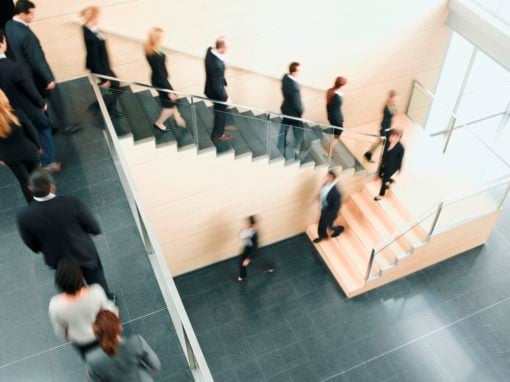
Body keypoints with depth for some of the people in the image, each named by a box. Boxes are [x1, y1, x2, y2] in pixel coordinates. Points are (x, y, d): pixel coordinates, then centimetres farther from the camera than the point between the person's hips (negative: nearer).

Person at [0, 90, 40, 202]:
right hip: (28, 151, 0)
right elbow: (31, 131, -11)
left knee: (24, 181, 19)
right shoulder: (17, 113, -26)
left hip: (10, 157, 1)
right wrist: (38, 145, 8)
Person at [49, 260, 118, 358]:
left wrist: (67, 337, 9)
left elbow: (60, 331, -14)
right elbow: (109, 311, -16)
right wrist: (115, 311, 7)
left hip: (79, 341, 1)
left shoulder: (55, 305, -34)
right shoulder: (96, 291, -37)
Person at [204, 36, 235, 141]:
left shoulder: (210, 50, -15)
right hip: (216, 91, -8)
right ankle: (217, 134, 40)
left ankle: (220, 127, 55)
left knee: (220, 109, 30)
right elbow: (217, 85, -28)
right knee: (220, 111, 17)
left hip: (211, 87, 8)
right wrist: (225, 97, -16)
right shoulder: (216, 65, -41)